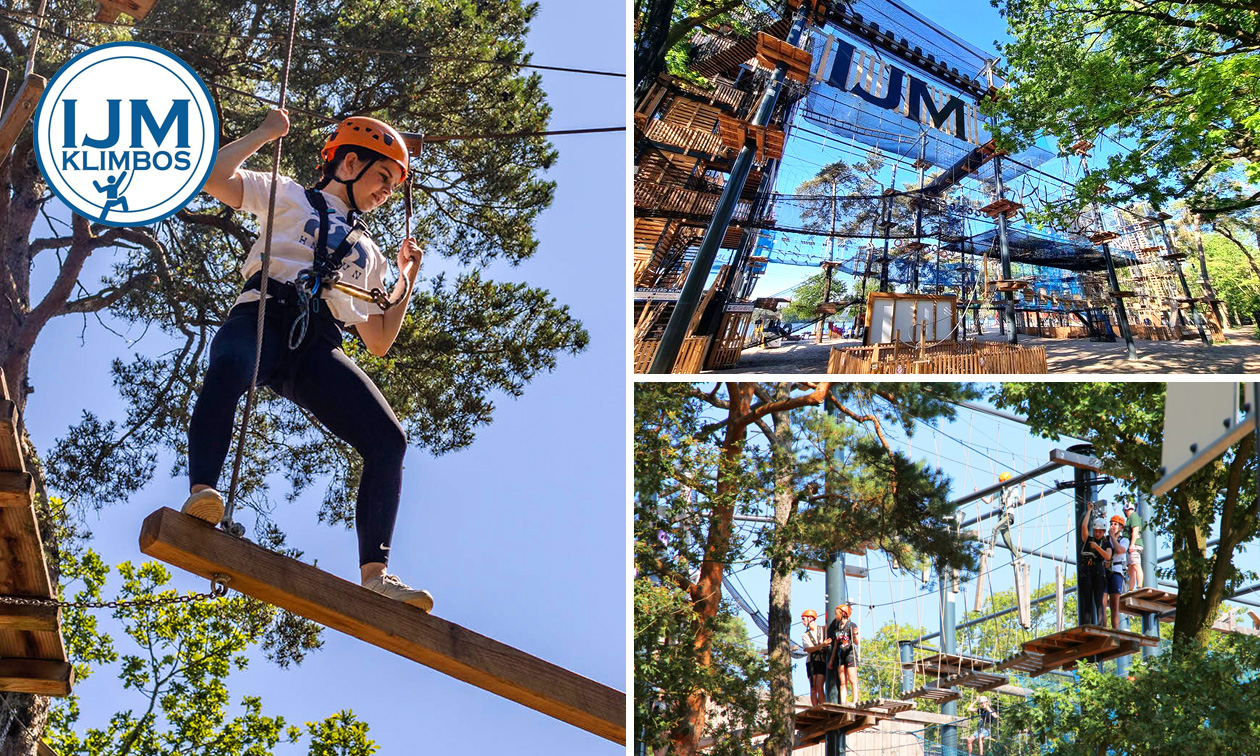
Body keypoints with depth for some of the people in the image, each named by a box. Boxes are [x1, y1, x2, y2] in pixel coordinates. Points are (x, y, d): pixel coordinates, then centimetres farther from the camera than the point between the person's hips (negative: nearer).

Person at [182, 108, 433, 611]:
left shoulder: (367, 254, 37)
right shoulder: (287, 197, 25)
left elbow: (379, 342, 32)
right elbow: (214, 177, 10)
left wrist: (407, 280, 28)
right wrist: (267, 133, 13)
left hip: (318, 345, 4)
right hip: (263, 315, -4)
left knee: (388, 440, -20)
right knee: (229, 366, -42)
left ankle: (375, 573, -24)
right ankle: (201, 493, -52)